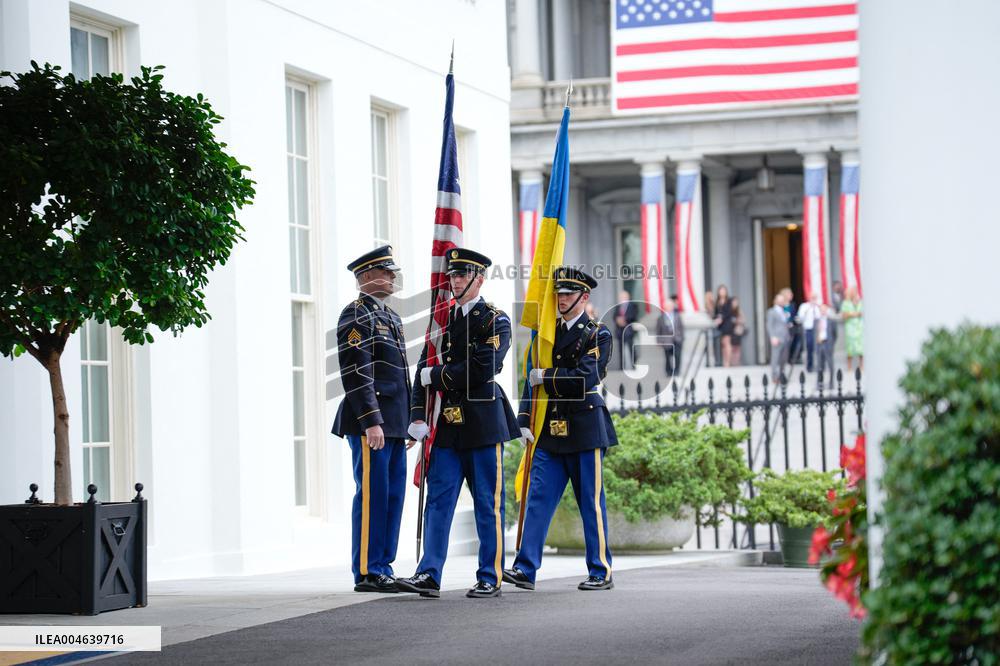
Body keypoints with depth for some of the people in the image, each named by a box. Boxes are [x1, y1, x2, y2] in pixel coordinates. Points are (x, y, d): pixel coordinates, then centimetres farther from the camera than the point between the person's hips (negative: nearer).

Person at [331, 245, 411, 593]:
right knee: (372, 495, -7)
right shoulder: (356, 315, -9)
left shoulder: (390, 317, 20)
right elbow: (356, 374, -17)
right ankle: (366, 572, -3)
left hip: (393, 423, 9)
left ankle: (382, 568, 15)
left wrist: (409, 421, 20)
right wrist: (371, 421, -22)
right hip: (371, 423, -9)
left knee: (393, 495, 9)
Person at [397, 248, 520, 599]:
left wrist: (437, 375, -9)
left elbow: (482, 369, -16)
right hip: (447, 424, 5)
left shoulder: (495, 321, -3)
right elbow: (424, 370, 9)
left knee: (488, 504, 1)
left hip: (483, 422, -5)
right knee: (439, 499, -1)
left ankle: (490, 578, 6)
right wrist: (418, 415, -3)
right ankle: (429, 575, -3)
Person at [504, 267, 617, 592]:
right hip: (551, 428, 5)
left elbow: (585, 377, -16)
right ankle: (525, 569, -3)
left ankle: (601, 572, 7)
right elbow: (533, 376, 12)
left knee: (591, 502, 0)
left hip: (584, 427, -5)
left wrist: (546, 377, -12)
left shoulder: (597, 334, -3)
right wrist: (525, 421, 4)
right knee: (538, 497, -1)